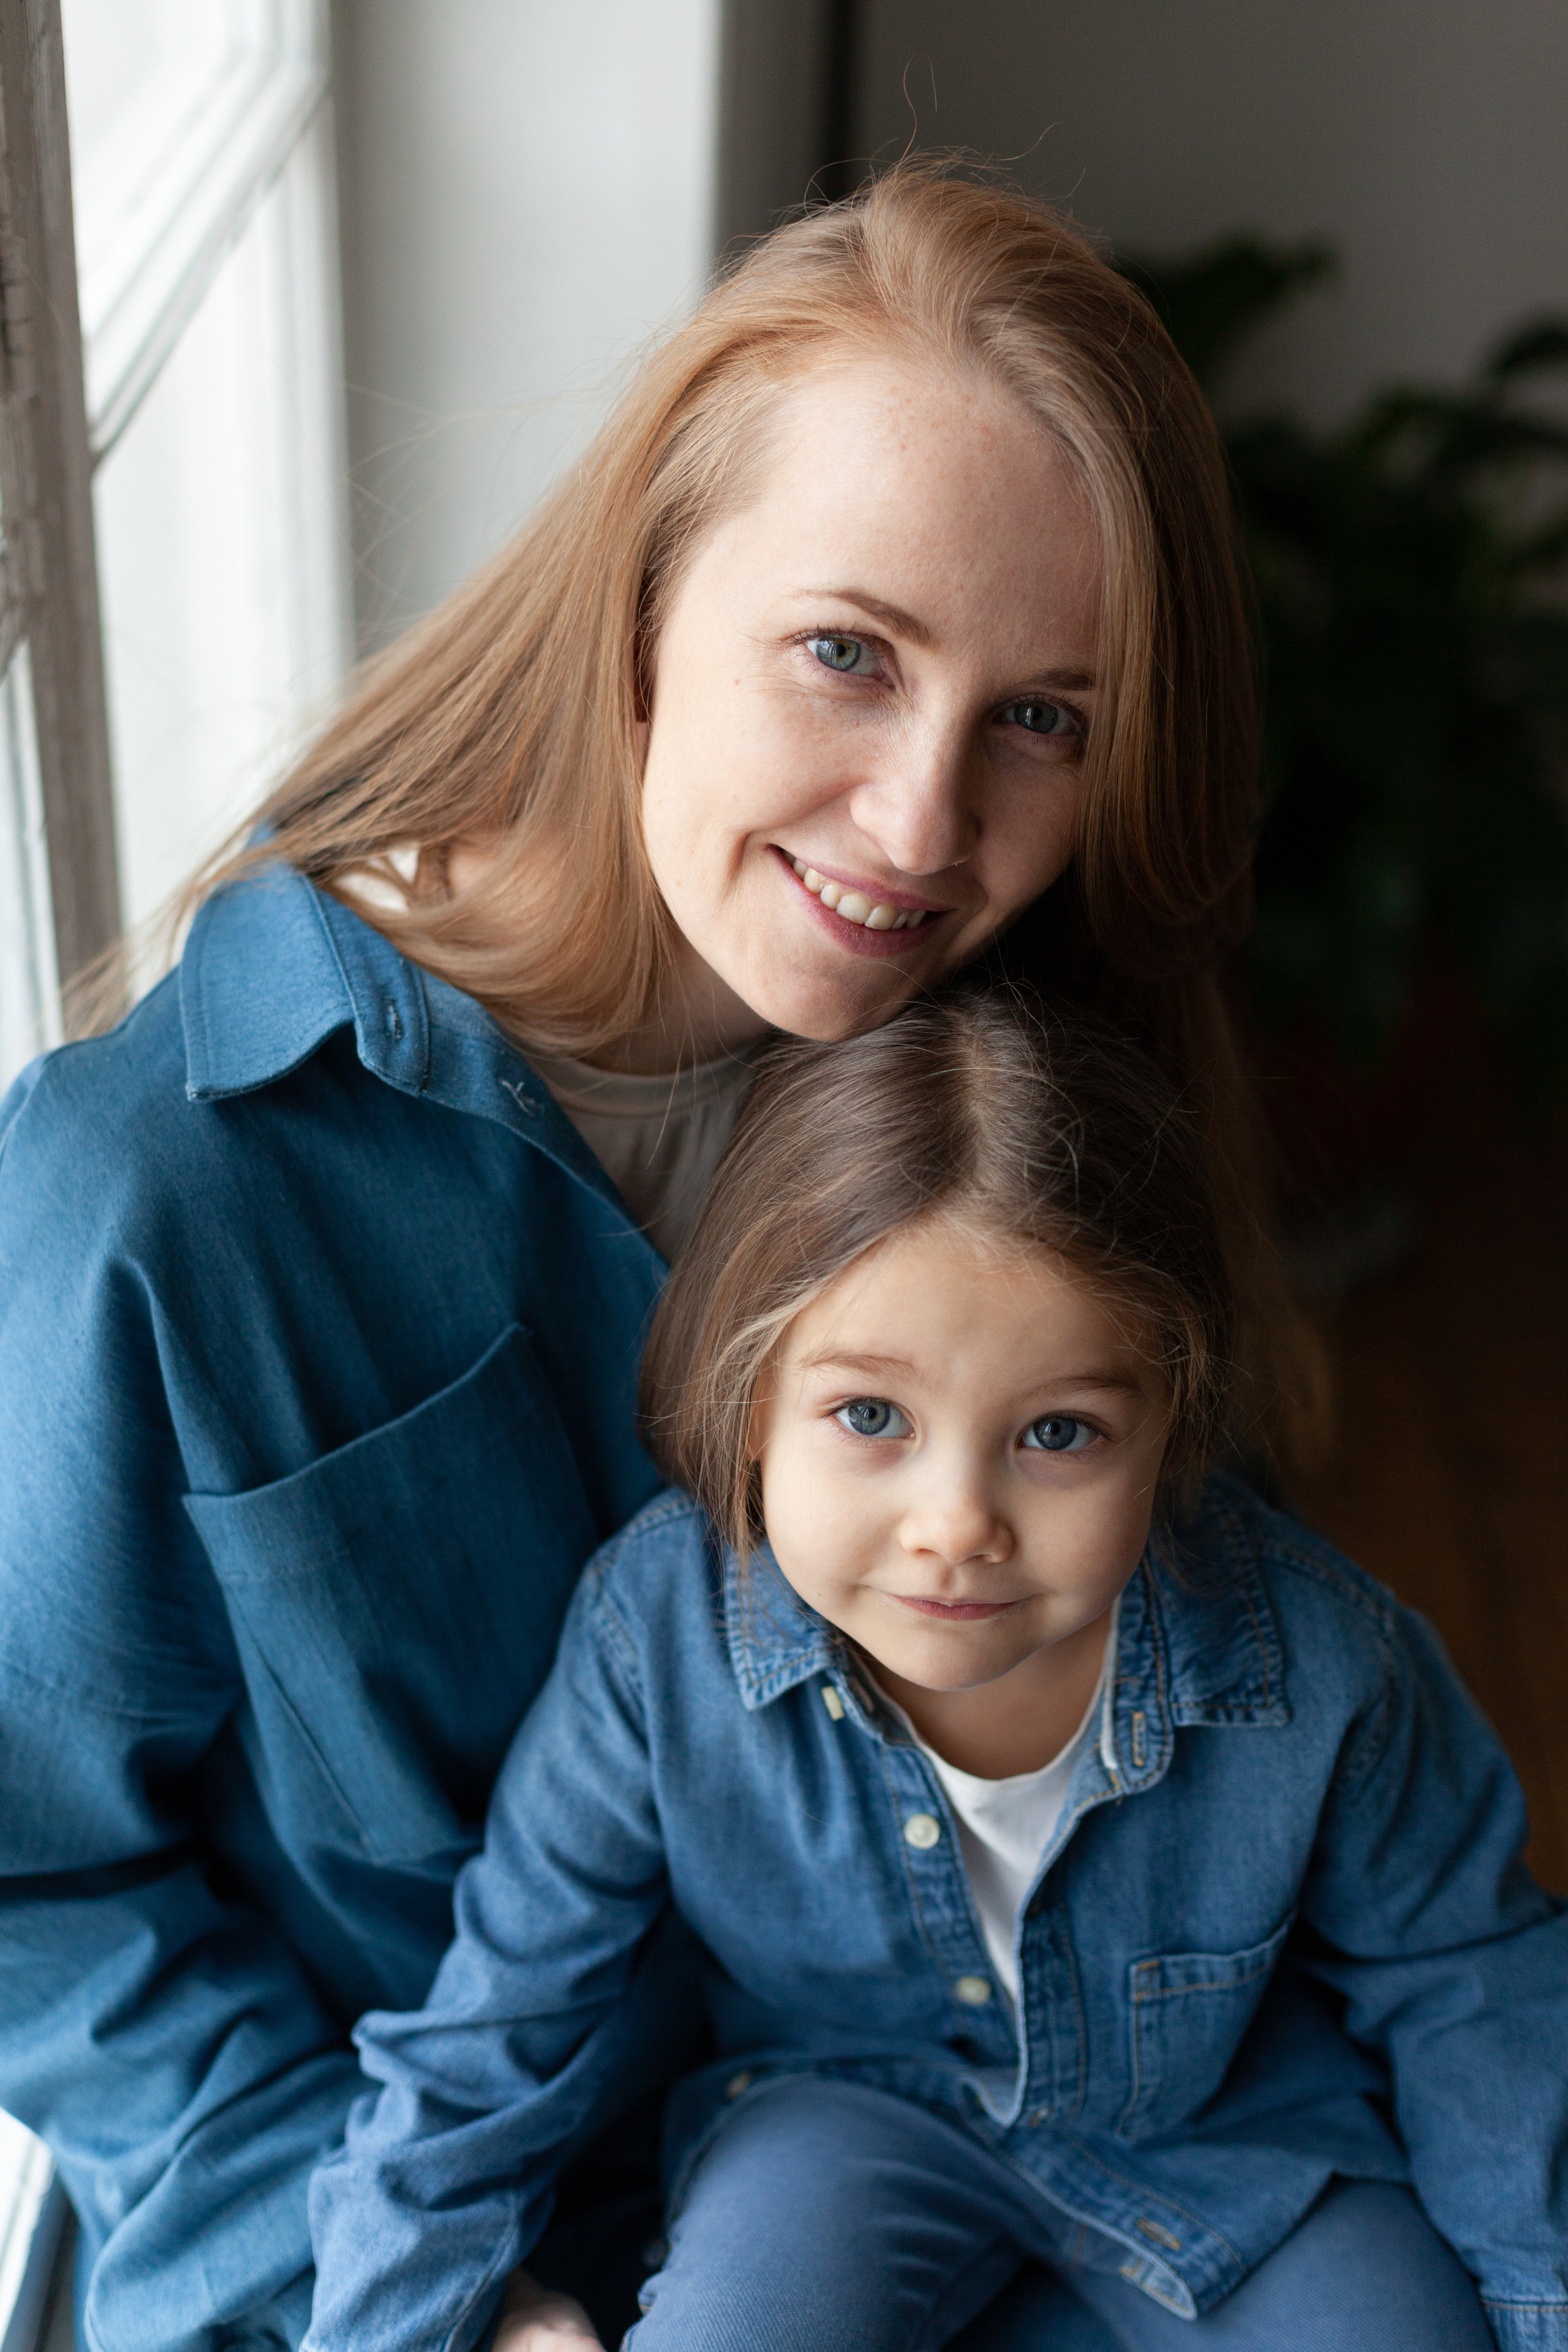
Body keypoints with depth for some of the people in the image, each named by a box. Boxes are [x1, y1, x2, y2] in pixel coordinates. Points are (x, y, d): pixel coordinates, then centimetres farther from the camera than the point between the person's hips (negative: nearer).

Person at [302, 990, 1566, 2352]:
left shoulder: (1323, 1673, -28)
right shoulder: (658, 1628, -29)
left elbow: (1458, 1980, -7)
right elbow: (488, 2047, -16)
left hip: (1235, 2130, 1)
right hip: (849, 2104, -1)